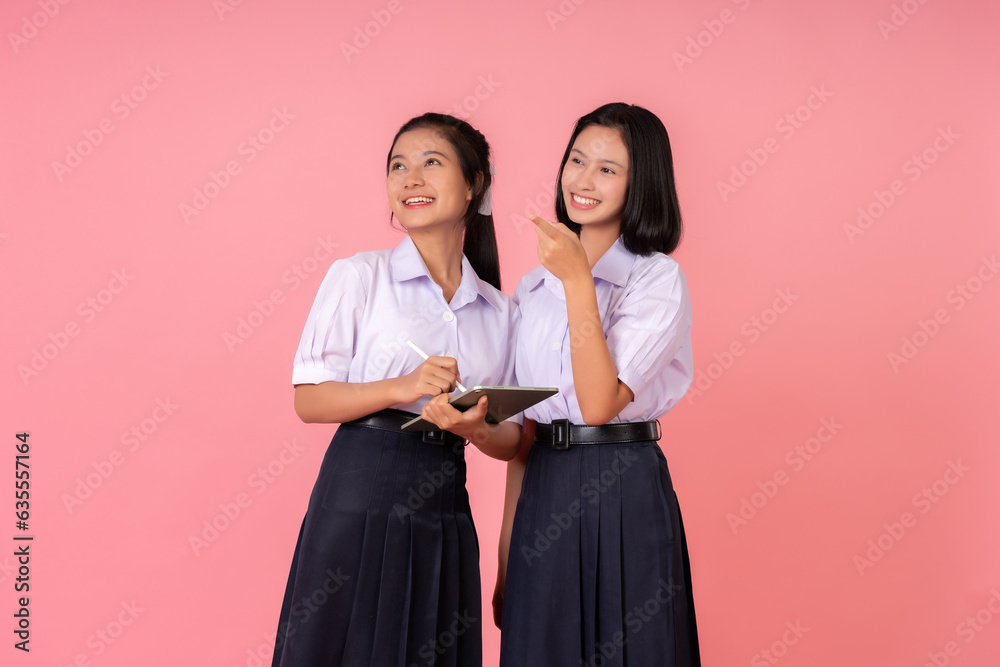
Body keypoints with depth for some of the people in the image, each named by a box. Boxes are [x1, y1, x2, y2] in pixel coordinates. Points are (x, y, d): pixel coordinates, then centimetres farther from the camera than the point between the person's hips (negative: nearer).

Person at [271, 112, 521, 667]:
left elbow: (512, 438, 10)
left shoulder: (499, 310, 9)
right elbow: (309, 400, -5)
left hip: (442, 510, 3)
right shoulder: (359, 277, 0)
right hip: (360, 499, -3)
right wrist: (402, 388, -19)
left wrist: (476, 429, -12)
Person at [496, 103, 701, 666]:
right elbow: (522, 427, 11)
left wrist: (579, 282, -21)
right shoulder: (535, 286, 10)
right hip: (543, 498, 5)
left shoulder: (658, 280, -6)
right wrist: (506, 554, 11)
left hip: (623, 494, -5)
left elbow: (599, 403, -18)